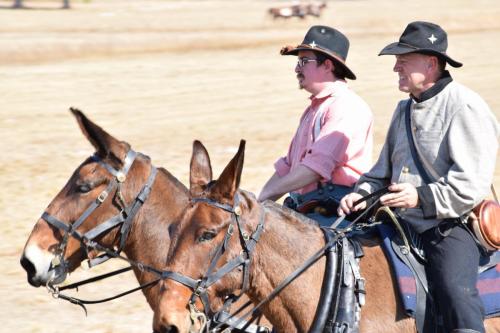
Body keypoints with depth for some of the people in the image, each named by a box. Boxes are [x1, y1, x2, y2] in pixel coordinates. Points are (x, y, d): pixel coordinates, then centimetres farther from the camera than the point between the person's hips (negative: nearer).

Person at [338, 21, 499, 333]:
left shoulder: (464, 106, -9)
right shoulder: (406, 109, 19)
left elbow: (473, 183, -17)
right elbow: (385, 168, 27)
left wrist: (423, 197, -26)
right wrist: (364, 193, 6)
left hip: (450, 225, -8)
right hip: (403, 223, 9)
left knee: (454, 289, -30)